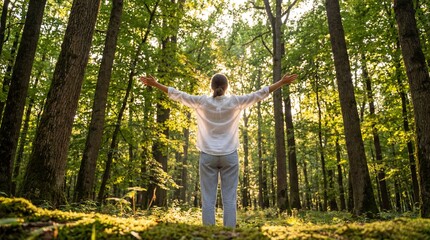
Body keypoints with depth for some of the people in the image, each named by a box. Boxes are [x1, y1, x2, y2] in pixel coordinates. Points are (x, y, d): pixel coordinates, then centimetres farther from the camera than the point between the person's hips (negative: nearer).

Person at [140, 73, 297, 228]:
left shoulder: (202, 102, 0)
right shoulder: (234, 102, 0)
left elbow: (178, 95, 5)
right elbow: (259, 94, 3)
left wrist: (155, 84, 15)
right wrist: (282, 82, 10)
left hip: (208, 155, 0)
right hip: (229, 155, 0)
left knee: (208, 200, 1)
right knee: (229, 199, 1)